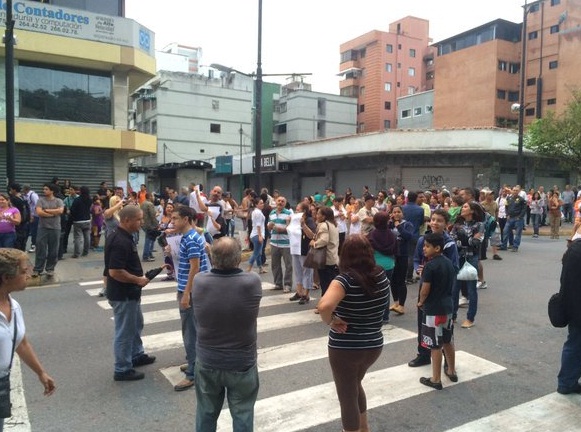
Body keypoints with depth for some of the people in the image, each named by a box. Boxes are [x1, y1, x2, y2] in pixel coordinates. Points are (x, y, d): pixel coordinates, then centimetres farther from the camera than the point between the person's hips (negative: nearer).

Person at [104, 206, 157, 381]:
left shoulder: (124, 237, 6)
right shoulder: (120, 242, -26)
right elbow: (115, 272, -30)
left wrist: (137, 279, 16)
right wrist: (138, 280, -19)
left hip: (130, 293, 11)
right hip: (123, 295, -10)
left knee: (136, 324, 25)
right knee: (125, 331, 3)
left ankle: (137, 355, 42)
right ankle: (123, 370, 18)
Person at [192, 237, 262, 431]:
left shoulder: (198, 281, -18)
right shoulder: (253, 281, -23)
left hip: (207, 363, 2)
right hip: (242, 365, -2)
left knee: (206, 414, 23)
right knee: (242, 415, 17)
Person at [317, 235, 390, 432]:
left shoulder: (346, 280, -23)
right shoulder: (382, 276, -4)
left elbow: (324, 306, -39)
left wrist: (330, 321, -20)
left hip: (344, 348, -6)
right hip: (374, 345, 6)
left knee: (347, 397, 14)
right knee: (355, 385, 32)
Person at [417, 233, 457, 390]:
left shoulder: (430, 266, -20)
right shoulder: (449, 263, 6)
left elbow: (425, 289, -18)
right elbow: (451, 284, 14)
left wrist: (421, 302, 0)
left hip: (433, 310, -8)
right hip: (448, 306, 8)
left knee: (435, 346, 1)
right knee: (448, 341, 21)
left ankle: (436, 380, 10)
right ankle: (451, 371, 36)